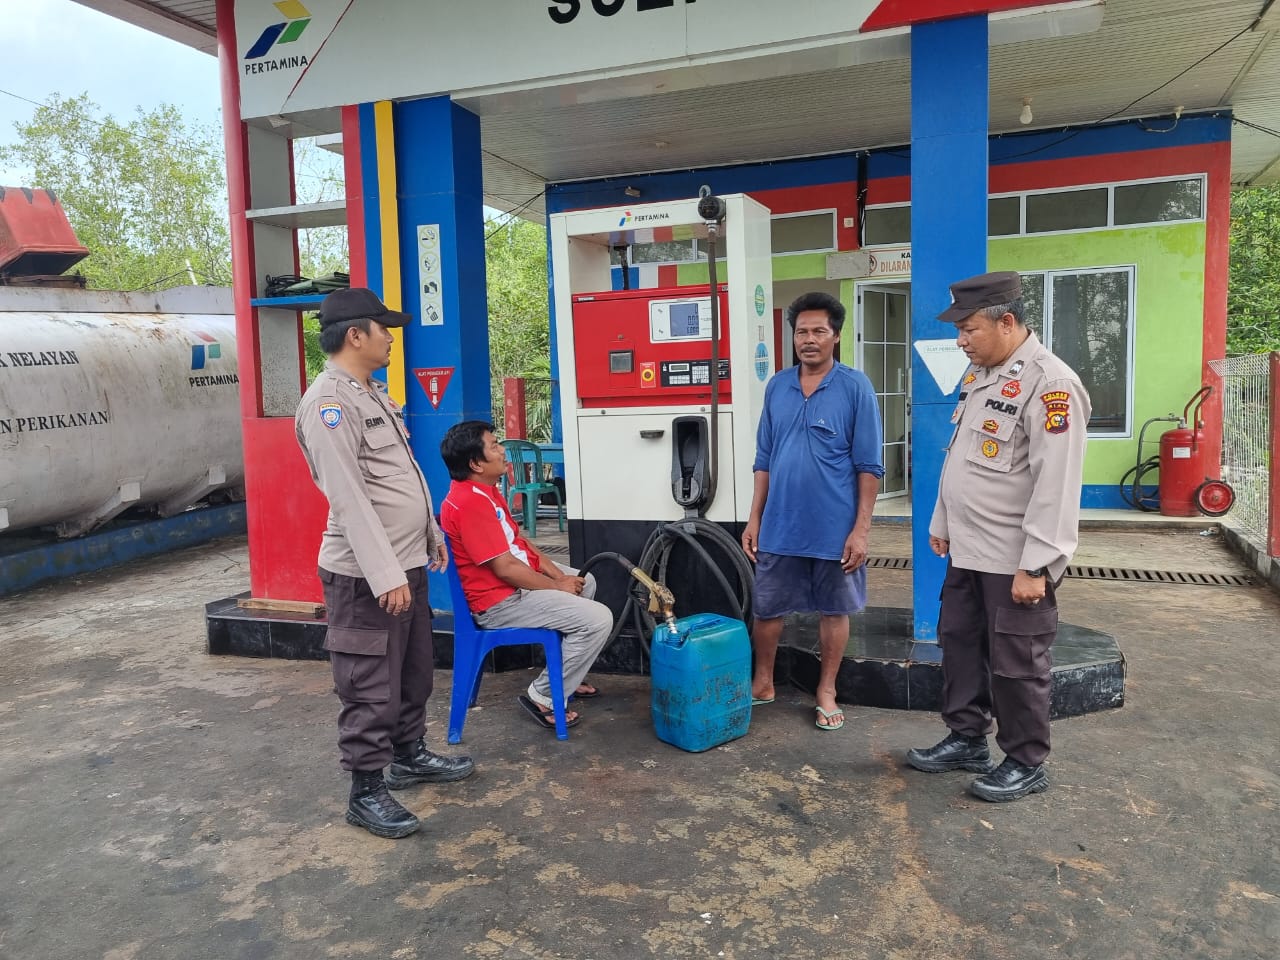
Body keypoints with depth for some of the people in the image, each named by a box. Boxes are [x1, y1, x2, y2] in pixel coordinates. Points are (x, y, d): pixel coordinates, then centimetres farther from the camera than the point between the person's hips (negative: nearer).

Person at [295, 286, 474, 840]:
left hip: (406, 564, 10)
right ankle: (365, 792, 14)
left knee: (414, 673, 21)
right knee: (370, 688, 1)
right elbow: (349, 498, -23)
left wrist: (431, 534, 23)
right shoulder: (329, 402, -17)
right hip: (366, 575, -10)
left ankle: (410, 755, 37)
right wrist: (385, 575, -25)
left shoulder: (373, 393, 14)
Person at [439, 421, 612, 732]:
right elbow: (506, 568, -25)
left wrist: (559, 574, 3)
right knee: (598, 619, -17)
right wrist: (558, 586, -13)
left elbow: (518, 540, 14)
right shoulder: (470, 502, -25)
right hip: (501, 602, -11)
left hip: (515, 583, 11)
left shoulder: (486, 490, 8)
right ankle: (542, 696, -3)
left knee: (585, 581, 27)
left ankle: (565, 672, 31)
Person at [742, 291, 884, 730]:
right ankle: (762, 683, 32)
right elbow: (764, 460, 10)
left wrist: (861, 529, -11)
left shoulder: (856, 387, -7)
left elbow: (869, 467, -7)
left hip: (834, 529, -3)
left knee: (833, 611, 11)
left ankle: (826, 693, 28)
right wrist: (754, 518, 6)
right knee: (766, 608, 12)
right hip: (780, 526, 3)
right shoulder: (777, 386, 5)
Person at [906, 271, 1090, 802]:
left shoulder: (1050, 385, -20)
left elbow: (1056, 486, -23)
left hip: (1015, 560, -9)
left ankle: (1026, 763, 23)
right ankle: (966, 739, 35)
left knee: (1016, 663, 5)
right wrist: (942, 524, 18)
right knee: (959, 644, 18)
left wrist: (1034, 567, -23)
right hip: (968, 552, 9)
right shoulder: (979, 373, 9)